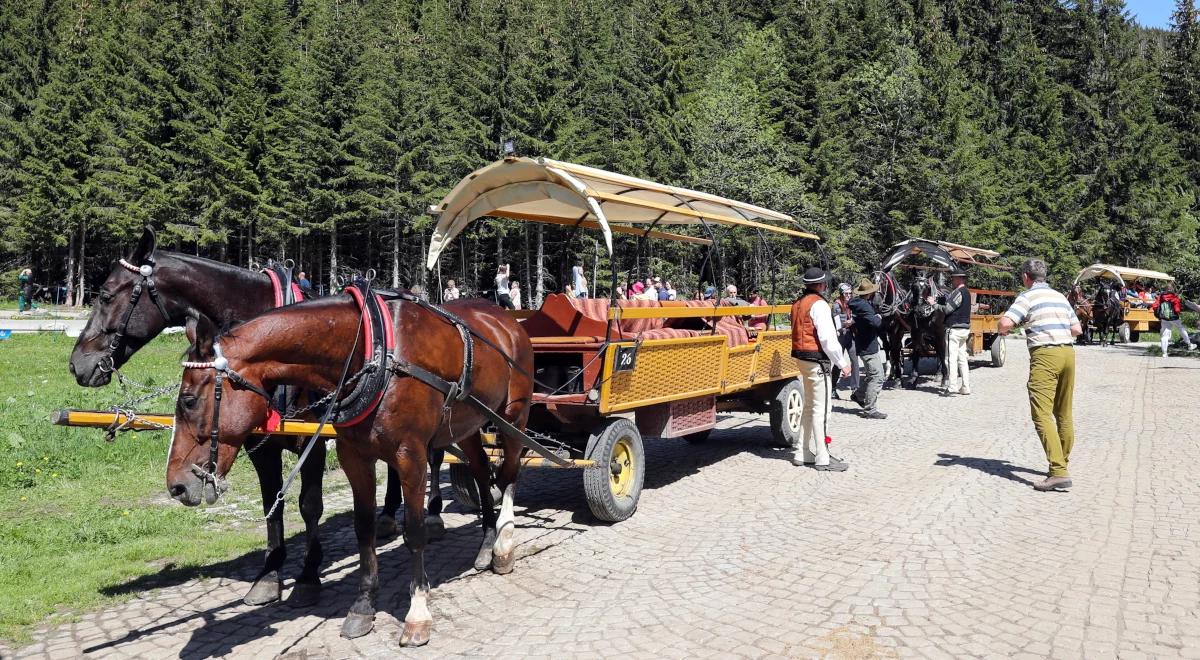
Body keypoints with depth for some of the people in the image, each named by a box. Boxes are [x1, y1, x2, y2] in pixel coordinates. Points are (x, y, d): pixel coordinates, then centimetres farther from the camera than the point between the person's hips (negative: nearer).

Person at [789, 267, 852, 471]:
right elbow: (828, 338, -21)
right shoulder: (819, 304, -15)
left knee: (809, 407, 18)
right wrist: (842, 363, -14)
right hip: (817, 360, -10)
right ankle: (822, 459, -1)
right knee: (821, 409, -5)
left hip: (802, 359, 10)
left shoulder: (798, 304, 14)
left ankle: (804, 453, 23)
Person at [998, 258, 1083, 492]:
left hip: (1045, 354, -7)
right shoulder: (1060, 296, 18)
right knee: (1063, 414, 17)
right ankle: (1062, 462, 29)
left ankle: (1059, 473, -19)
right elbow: (1077, 330, 19)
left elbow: (1005, 323, -15)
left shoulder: (1028, 296, -1)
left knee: (1042, 414, -10)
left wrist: (1003, 331, 7)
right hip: (1068, 352, 7)